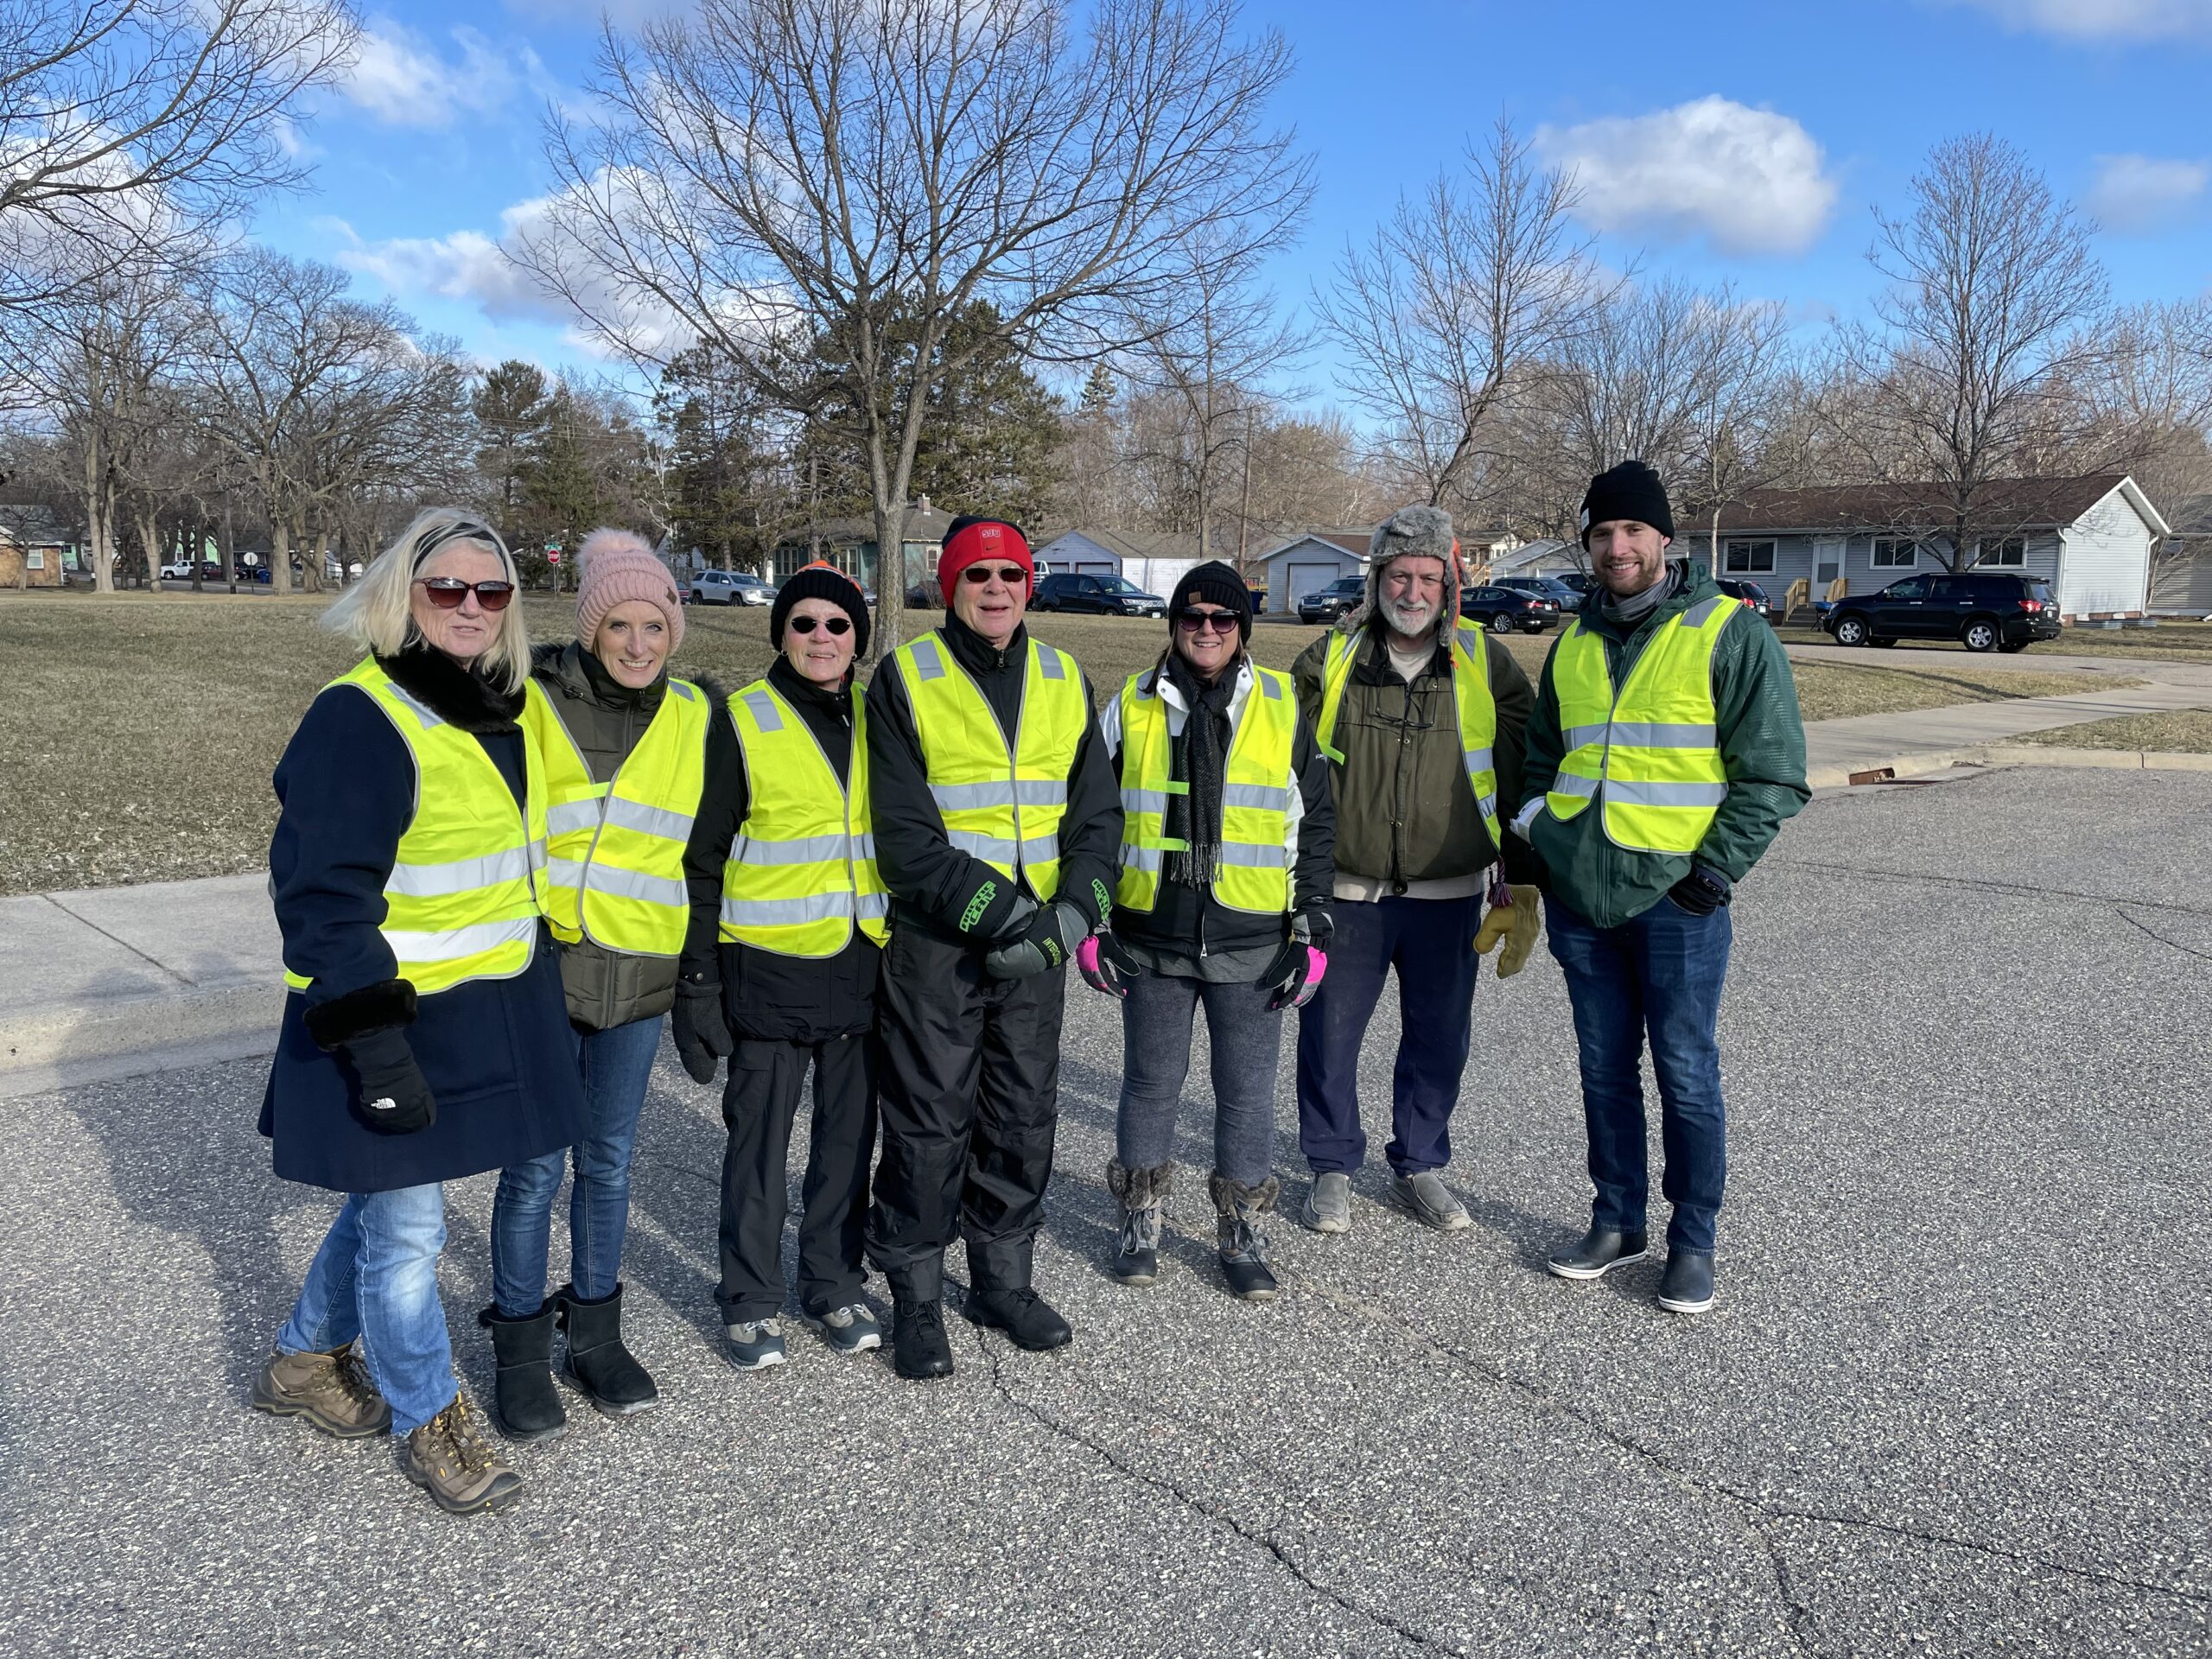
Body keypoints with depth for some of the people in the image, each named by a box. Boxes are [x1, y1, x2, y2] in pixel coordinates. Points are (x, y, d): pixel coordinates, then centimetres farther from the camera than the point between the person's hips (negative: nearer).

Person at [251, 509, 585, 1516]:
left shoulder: (500, 710, 10)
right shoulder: (359, 719, -16)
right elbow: (325, 897, -20)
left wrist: (536, 996, 21)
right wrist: (374, 1046, -23)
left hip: (492, 1010, 8)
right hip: (395, 1021, -8)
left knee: (389, 1201, 21)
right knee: (406, 1230, 4)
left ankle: (304, 1360, 42)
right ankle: (429, 1421, 23)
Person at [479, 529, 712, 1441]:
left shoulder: (692, 715, 5)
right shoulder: (534, 700, -6)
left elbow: (705, 839, 15)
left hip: (637, 976, 3)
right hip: (540, 964, -3)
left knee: (608, 1161, 13)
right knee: (536, 1167, 2)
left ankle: (594, 1333, 29)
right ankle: (520, 1352, 20)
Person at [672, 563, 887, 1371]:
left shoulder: (877, 720, 8)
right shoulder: (743, 722, -4)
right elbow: (703, 858, -4)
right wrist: (697, 976, -8)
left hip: (863, 963, 4)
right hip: (769, 964, -4)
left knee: (849, 1132, 12)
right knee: (759, 1136, 5)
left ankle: (835, 1284, 28)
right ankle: (750, 1300, 20)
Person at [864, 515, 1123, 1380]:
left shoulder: (1064, 682, 8)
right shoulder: (905, 679, -6)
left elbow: (1096, 814, 6)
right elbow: (907, 837, -12)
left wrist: (1072, 910, -10)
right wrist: (1001, 912, -19)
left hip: (1038, 945, 4)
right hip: (936, 942, -4)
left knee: (1024, 1114, 14)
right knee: (929, 1122, 3)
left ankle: (1004, 1277, 32)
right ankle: (916, 1298, 20)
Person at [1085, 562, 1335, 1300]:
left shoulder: (1283, 708, 4)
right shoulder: (1132, 707, 4)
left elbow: (1314, 826, 6)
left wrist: (1311, 932, 2)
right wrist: (1090, 924, 3)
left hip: (1252, 944, 0)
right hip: (1152, 938, 0)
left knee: (1248, 1093, 7)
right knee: (1151, 1084, 10)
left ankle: (1242, 1235, 22)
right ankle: (1140, 1224, 27)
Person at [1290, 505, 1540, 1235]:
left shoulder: (1486, 665, 2)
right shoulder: (1327, 662, 0)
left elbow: (1521, 780, 6)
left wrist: (1522, 884, 3)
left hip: (1447, 895, 1)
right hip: (1346, 893, -1)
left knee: (1439, 1038, 11)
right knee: (1331, 1034, 7)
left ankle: (1419, 1167, 30)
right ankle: (1331, 1168, 25)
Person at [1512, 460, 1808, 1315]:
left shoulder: (1728, 632, -5)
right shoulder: (1575, 643, 12)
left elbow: (1773, 772, -6)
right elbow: (1543, 753, 25)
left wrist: (1715, 870, -12)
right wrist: (1531, 825, 10)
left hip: (1676, 900, -5)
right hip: (1578, 897, 5)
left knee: (1686, 1075, 4)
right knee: (1605, 1069, 13)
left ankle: (1693, 1243, 19)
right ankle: (1617, 1223, 27)